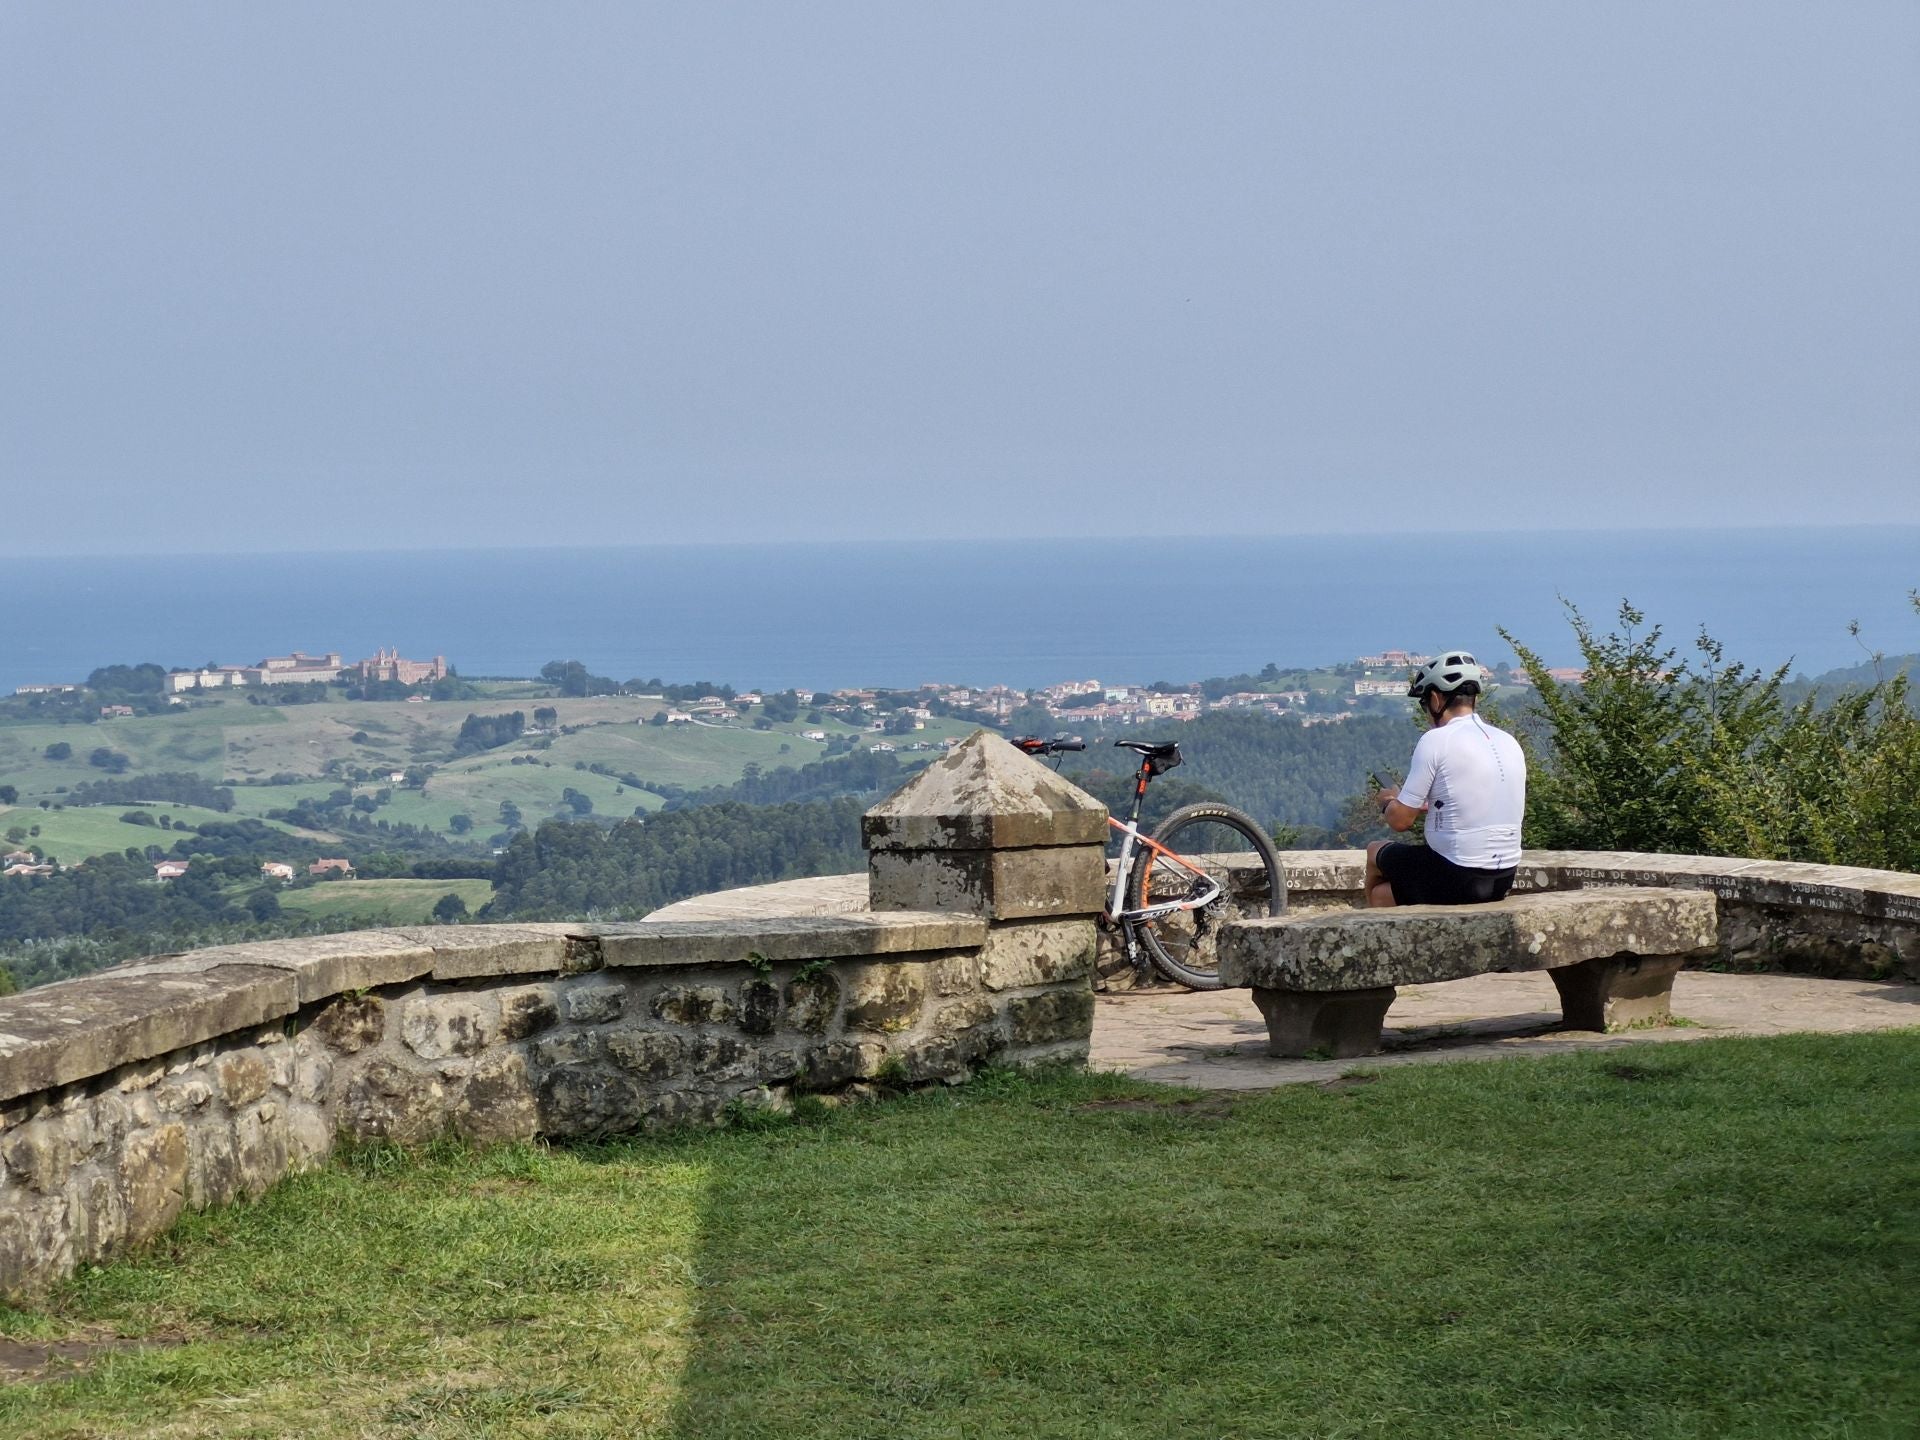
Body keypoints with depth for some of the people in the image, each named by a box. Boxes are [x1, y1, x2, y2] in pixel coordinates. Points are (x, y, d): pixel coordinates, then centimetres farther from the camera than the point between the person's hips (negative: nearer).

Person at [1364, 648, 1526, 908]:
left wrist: (1387, 802, 13)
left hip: (1456, 880, -7)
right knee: (1383, 893, 24)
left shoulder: (1436, 740, -12)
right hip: (1504, 881, 7)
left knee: (1376, 852, 20)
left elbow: (1400, 820, -9)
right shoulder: (1510, 743, 9)